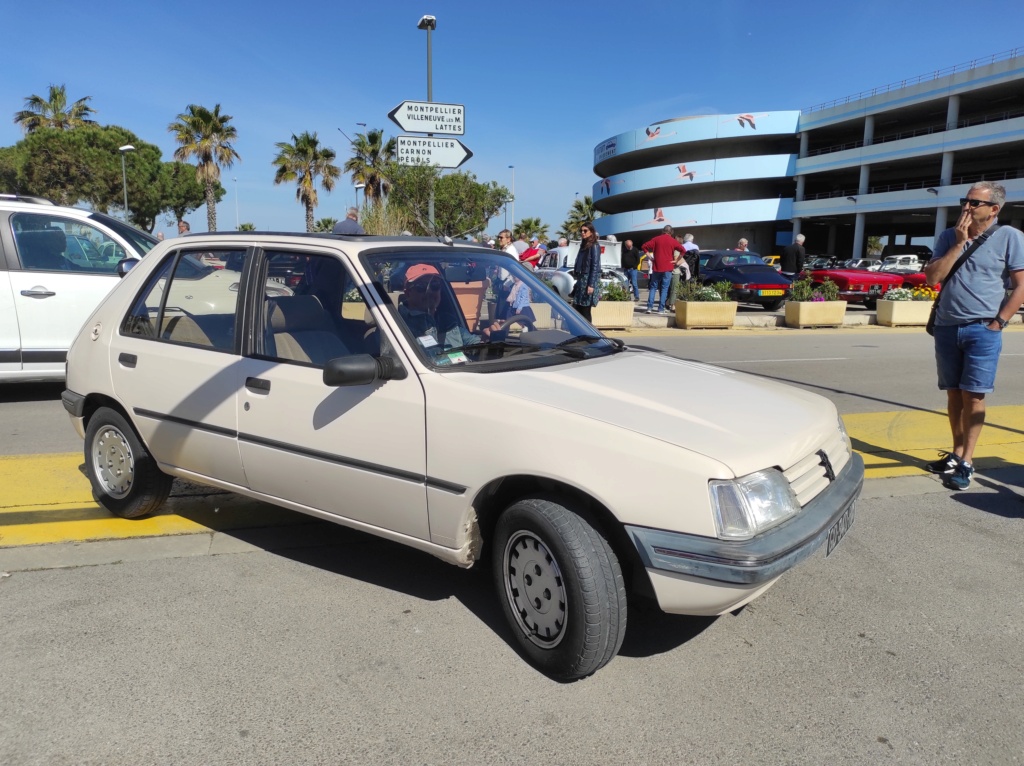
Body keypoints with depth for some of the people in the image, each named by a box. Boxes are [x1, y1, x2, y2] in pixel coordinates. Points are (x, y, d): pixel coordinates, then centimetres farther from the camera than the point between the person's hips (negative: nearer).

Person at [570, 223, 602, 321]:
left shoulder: (594, 246, -9)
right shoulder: (583, 245, 16)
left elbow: (595, 267, -15)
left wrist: (591, 285, -21)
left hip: (588, 281, -8)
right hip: (581, 281, 8)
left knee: (585, 312, -5)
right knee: (576, 311, 7)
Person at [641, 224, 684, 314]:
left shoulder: (656, 239, 4)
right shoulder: (673, 241, 1)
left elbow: (644, 246, 0)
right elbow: (682, 250, -8)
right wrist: (676, 260, -1)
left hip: (656, 267, 2)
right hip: (667, 268, -1)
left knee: (653, 287, 9)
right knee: (664, 288, 2)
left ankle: (650, 307, -1)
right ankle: (661, 309, -1)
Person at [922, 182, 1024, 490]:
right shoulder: (948, 237, 9)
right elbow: (932, 277, -2)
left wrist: (997, 323, -9)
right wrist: (959, 243, -8)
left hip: (982, 330, -4)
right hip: (946, 327, 4)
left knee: (973, 396, -3)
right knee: (954, 394, 11)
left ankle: (966, 462, 4)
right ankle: (956, 452, 21)